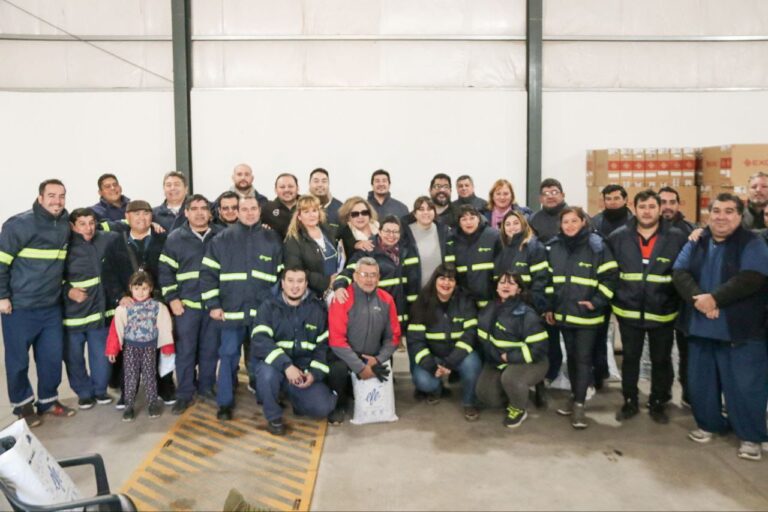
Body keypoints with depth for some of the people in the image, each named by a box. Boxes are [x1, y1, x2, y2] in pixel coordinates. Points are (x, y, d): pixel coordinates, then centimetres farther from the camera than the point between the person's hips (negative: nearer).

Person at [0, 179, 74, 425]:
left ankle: (48, 400, 27)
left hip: (52, 307, 5)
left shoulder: (65, 225, 4)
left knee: (52, 356, 11)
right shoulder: (20, 224, -13)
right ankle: (22, 404, 24)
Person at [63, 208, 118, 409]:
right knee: (74, 357, 8)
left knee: (102, 355, 10)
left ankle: (100, 390, 31)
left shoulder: (104, 239, -1)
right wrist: (68, 290, -15)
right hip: (72, 313, -2)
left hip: (98, 310, 2)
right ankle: (84, 393, 28)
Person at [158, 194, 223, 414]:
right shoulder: (175, 238, 1)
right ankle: (184, 393, 14)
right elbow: (165, 270, 1)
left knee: (210, 349, 10)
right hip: (186, 303, -1)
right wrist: (172, 299, -5)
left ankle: (206, 387, 25)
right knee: (185, 350, 3)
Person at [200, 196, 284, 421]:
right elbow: (208, 273, 1)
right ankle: (225, 402, 15)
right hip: (231, 311, -1)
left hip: (263, 312, 1)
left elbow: (282, 275, 11)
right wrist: (213, 305, -5)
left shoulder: (272, 239, 6)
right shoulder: (222, 239, 1)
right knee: (228, 356, 3)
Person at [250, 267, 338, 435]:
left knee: (323, 407, -19)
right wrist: (286, 365, -31)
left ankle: (293, 397, 15)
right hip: (275, 366, -1)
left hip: (304, 370, 2)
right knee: (267, 372, -36)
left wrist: (314, 373, -12)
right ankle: (274, 417, -8)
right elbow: (259, 341, -19)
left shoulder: (318, 309, 4)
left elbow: (324, 345, 4)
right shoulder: (269, 306, -5)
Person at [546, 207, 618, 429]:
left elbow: (610, 276, -8)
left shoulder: (596, 245, -9)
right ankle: (574, 396, 28)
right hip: (564, 312, 5)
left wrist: (597, 302, -14)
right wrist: (549, 306, 9)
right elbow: (550, 278, 12)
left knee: (583, 358, -2)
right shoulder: (555, 246, 5)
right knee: (571, 356, 15)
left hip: (586, 314, -4)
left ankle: (579, 405, 3)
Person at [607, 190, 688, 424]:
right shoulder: (618, 237, -4)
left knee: (661, 360, 13)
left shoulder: (677, 237, -8)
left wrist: (680, 302, -2)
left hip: (663, 313, -1)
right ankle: (629, 402, 29)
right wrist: (615, 299, 2)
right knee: (630, 358, 14)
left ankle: (658, 403, 31)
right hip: (629, 311, 1)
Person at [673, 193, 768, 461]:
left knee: (745, 385, 0)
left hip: (741, 329, -5)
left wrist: (714, 299, -23)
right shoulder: (696, 243, 8)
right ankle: (709, 424, 32)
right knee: (700, 380, 13)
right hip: (701, 326, 5)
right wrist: (697, 298, -20)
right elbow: (679, 272, -3)